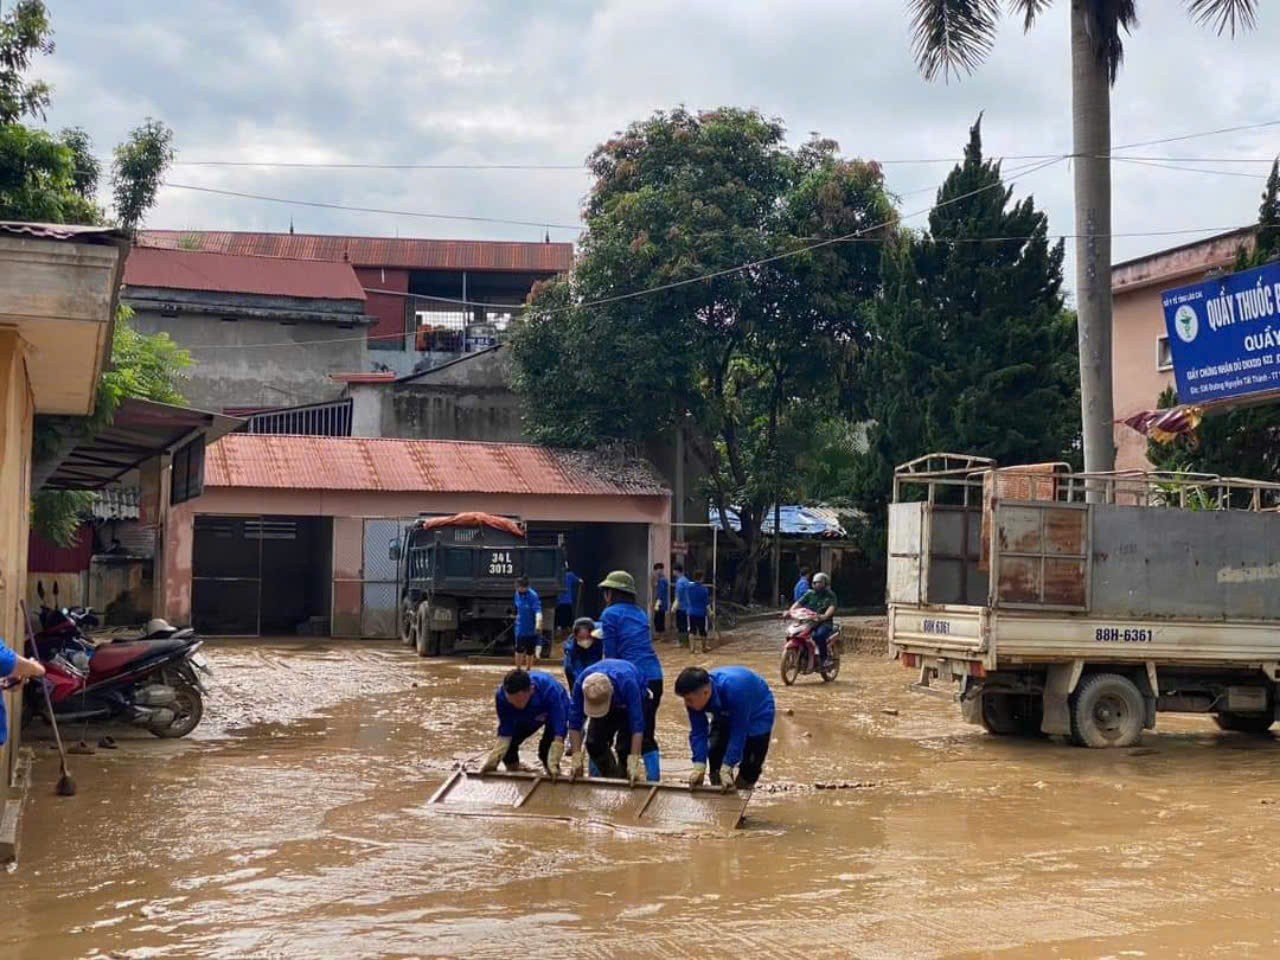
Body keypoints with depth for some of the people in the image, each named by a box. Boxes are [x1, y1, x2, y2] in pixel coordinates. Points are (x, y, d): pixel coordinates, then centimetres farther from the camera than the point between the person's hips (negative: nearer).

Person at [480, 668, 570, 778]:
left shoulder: (549, 690, -44)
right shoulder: (502, 696, -33)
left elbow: (558, 732, -44)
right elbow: (504, 735, -24)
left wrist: (553, 764, -52)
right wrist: (492, 760, -36)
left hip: (556, 711, -4)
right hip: (527, 716, 4)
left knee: (547, 748, -23)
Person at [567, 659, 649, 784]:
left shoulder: (627, 683, -44)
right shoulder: (581, 683, -36)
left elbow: (637, 724, -43)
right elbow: (575, 721, -29)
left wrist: (634, 762, -47)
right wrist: (577, 758, -31)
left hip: (633, 701, -3)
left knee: (625, 747, -16)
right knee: (594, 743, -7)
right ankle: (612, 778, 13)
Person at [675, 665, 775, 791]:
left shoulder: (734, 690, -45)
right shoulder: (695, 696, -28)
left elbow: (738, 733, -39)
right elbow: (698, 732, -23)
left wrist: (726, 768, -40)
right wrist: (699, 767, -34)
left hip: (757, 713, -5)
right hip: (726, 713, 5)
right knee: (715, 753, -7)